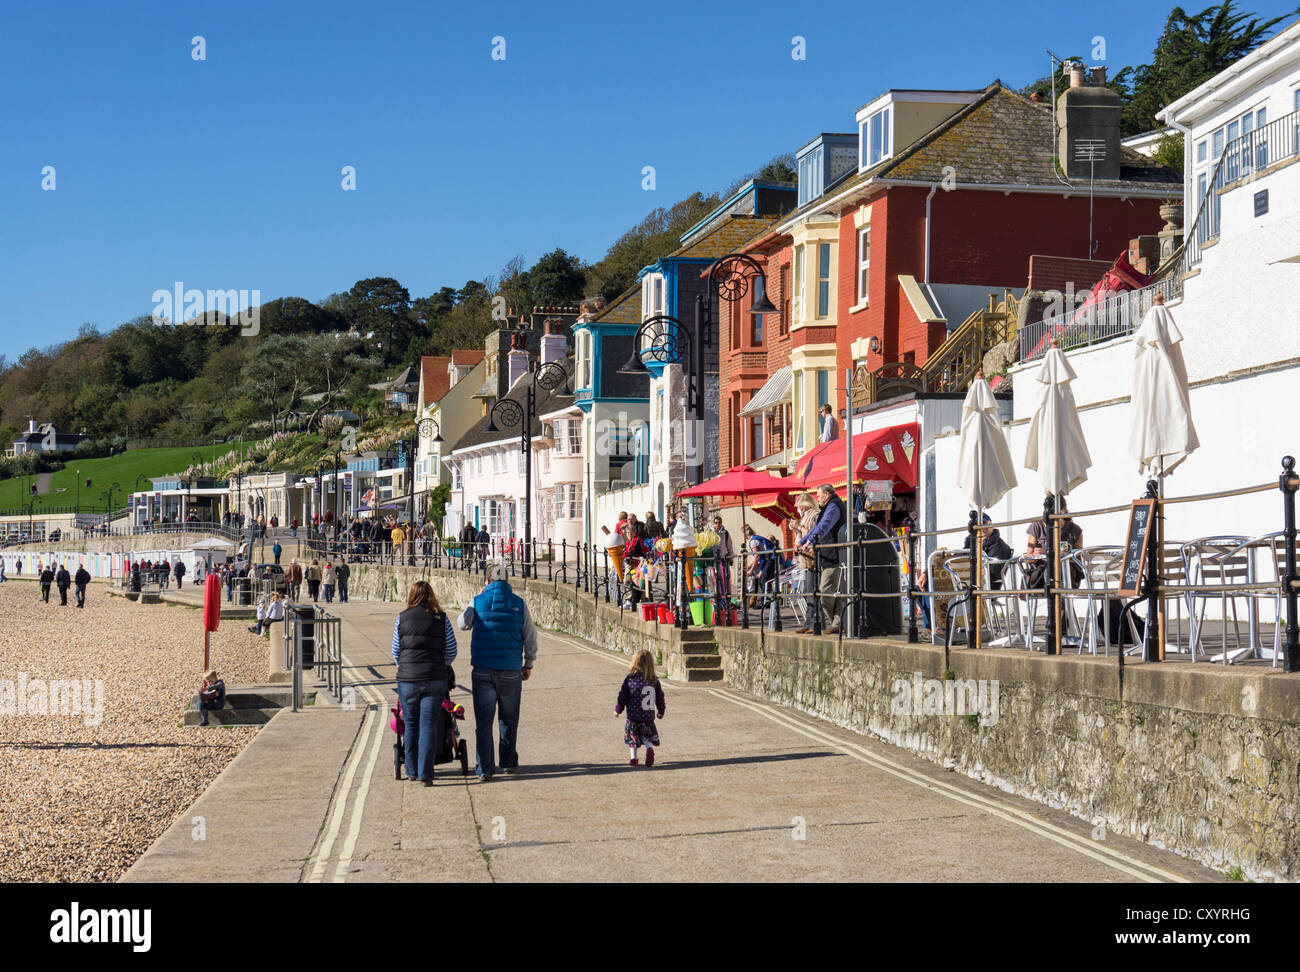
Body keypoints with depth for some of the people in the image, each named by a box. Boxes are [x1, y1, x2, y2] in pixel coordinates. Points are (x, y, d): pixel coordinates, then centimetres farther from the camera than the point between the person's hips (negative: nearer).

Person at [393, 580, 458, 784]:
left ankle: (411, 770, 23)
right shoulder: (441, 619, 3)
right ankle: (426, 773, -4)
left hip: (407, 679, 0)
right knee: (429, 727, 1)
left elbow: (396, 652, 8)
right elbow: (451, 652, 6)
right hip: (435, 680, 0)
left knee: (411, 725, 14)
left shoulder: (402, 618, 3)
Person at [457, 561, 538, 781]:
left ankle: (484, 769, -2)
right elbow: (530, 638, 3)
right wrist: (528, 664, 16)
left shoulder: (478, 602, -4)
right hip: (511, 671, 1)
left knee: (483, 721, 2)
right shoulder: (519, 604, -1)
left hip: (482, 670, -1)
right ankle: (509, 763, 25)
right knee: (509, 720, 16)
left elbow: (462, 624, 15)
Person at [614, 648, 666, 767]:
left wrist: (618, 709, 11)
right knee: (646, 735, 16)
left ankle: (633, 758, 11)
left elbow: (622, 696, -3)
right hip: (648, 716, 2)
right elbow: (660, 697, 8)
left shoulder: (629, 678, -9)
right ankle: (650, 748, -11)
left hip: (633, 716, -2)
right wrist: (661, 711, 23)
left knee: (632, 736, 12)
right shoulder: (654, 680, 0)